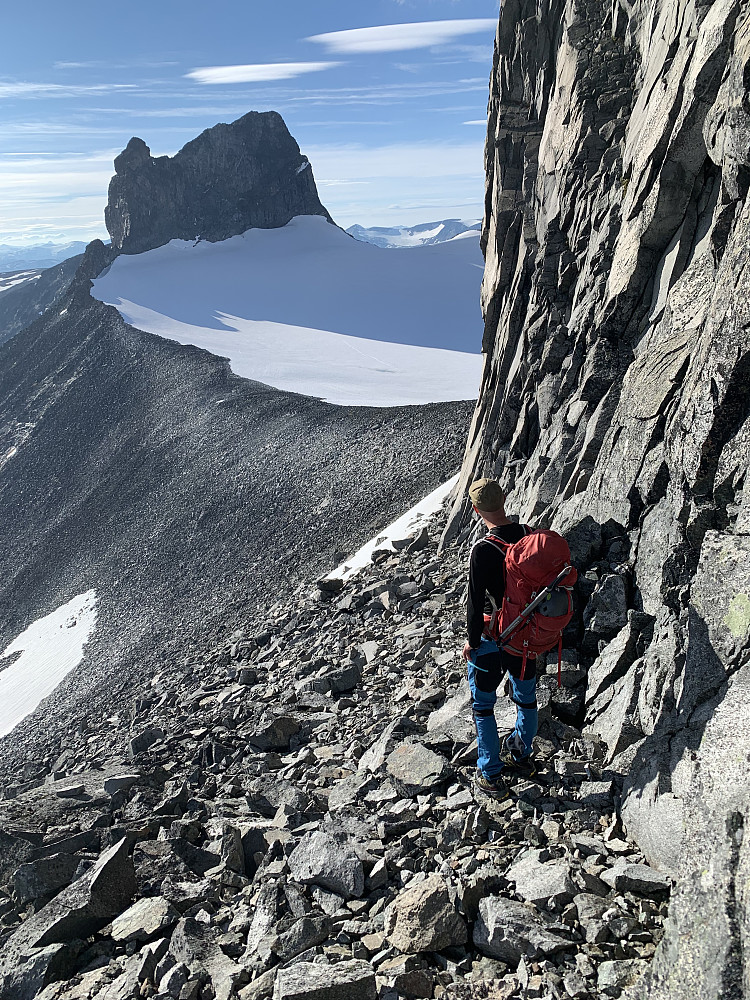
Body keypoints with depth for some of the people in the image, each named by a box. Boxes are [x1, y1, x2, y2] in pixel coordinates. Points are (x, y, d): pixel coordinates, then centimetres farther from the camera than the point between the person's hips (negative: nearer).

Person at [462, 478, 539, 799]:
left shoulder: (483, 550, -27)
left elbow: (476, 601, -22)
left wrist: (472, 640, -7)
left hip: (492, 638, -6)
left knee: (483, 705, 14)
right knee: (526, 696, 24)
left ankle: (492, 775, 23)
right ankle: (522, 756, 45)